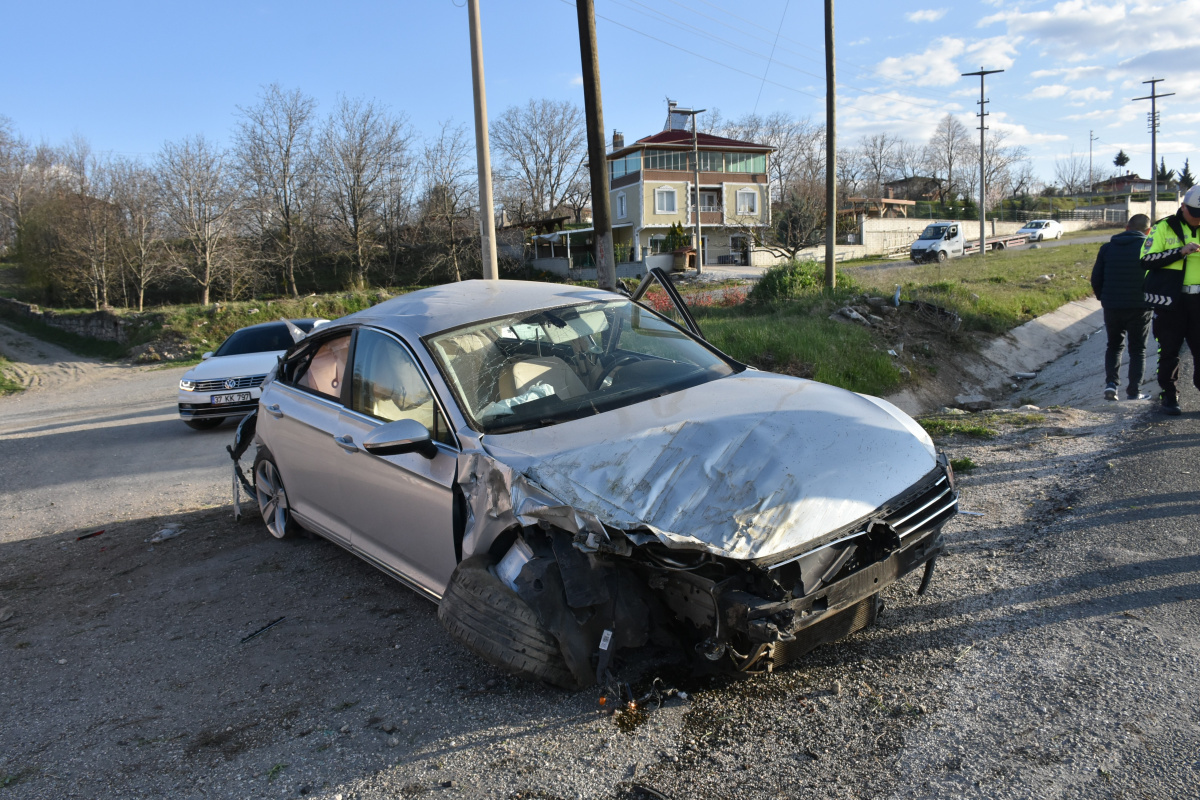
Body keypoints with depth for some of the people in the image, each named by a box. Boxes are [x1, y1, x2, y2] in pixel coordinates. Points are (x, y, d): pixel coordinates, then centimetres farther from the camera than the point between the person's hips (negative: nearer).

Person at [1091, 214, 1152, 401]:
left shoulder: (1107, 248, 2)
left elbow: (1096, 279, 5)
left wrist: (1103, 298, 20)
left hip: (1111, 307, 2)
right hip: (1139, 307, -2)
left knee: (1114, 345, 17)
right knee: (1138, 350, 9)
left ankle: (1111, 383, 0)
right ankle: (1134, 392, 8)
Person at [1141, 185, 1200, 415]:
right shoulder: (1163, 228, 0)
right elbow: (1147, 260, -11)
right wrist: (1181, 251, -19)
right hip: (1170, 299, -3)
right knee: (1169, 350, 4)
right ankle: (1169, 396, 13)